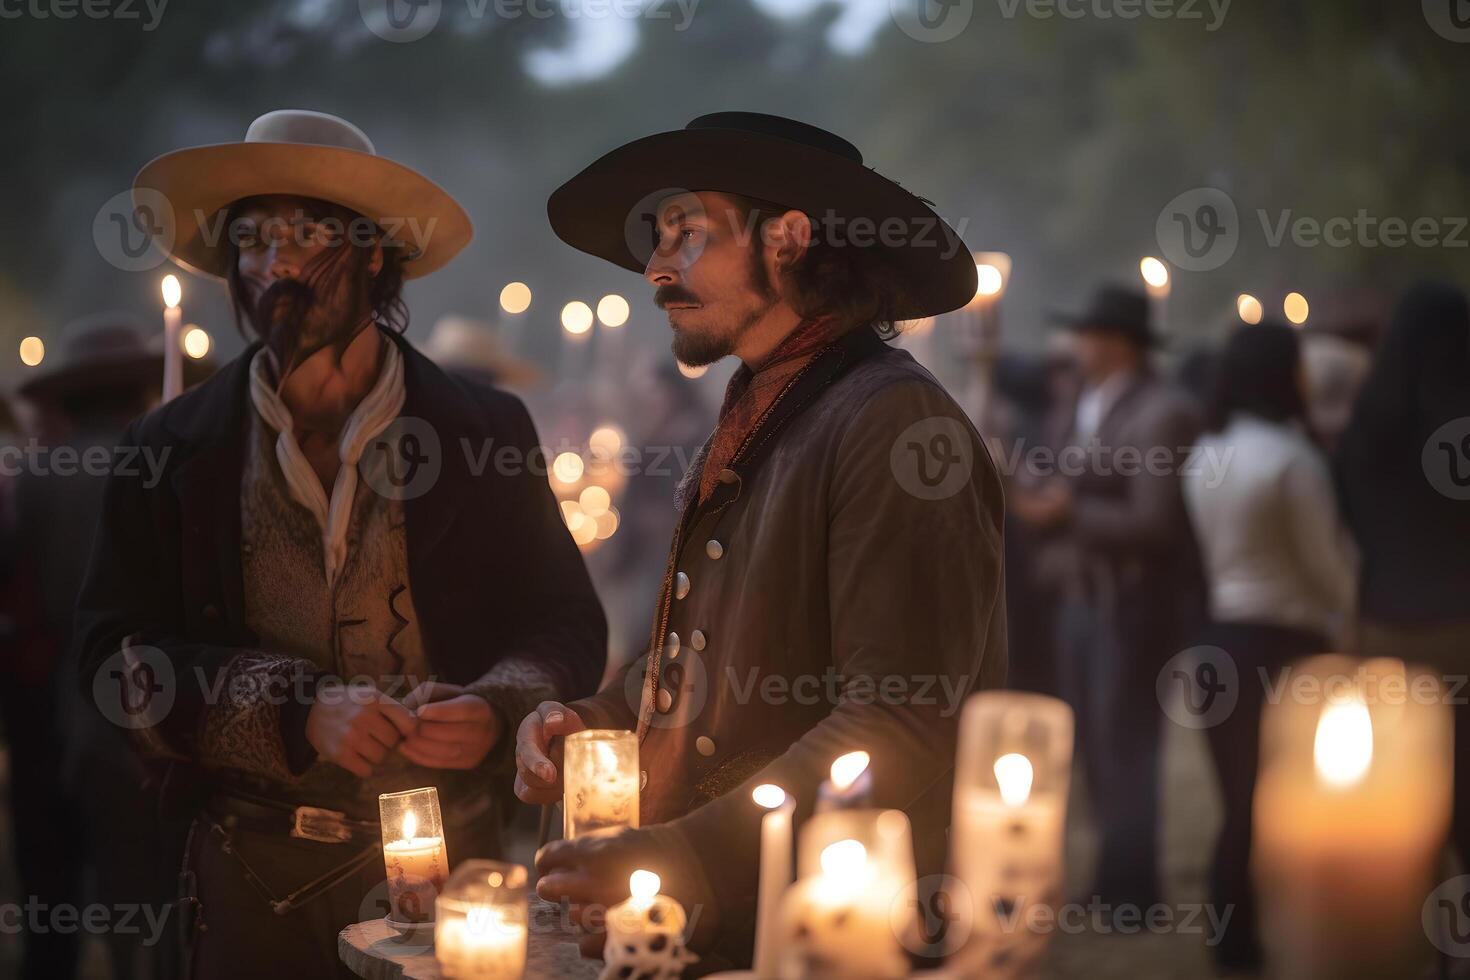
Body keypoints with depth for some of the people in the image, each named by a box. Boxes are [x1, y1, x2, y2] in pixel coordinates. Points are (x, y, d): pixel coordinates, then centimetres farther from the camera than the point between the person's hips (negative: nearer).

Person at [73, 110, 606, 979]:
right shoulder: (172, 451, 3)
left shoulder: (488, 433, 1)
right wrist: (301, 711, -18)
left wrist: (496, 710, -18)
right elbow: (116, 655, -3)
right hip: (257, 875, 1)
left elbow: (568, 625, 4)